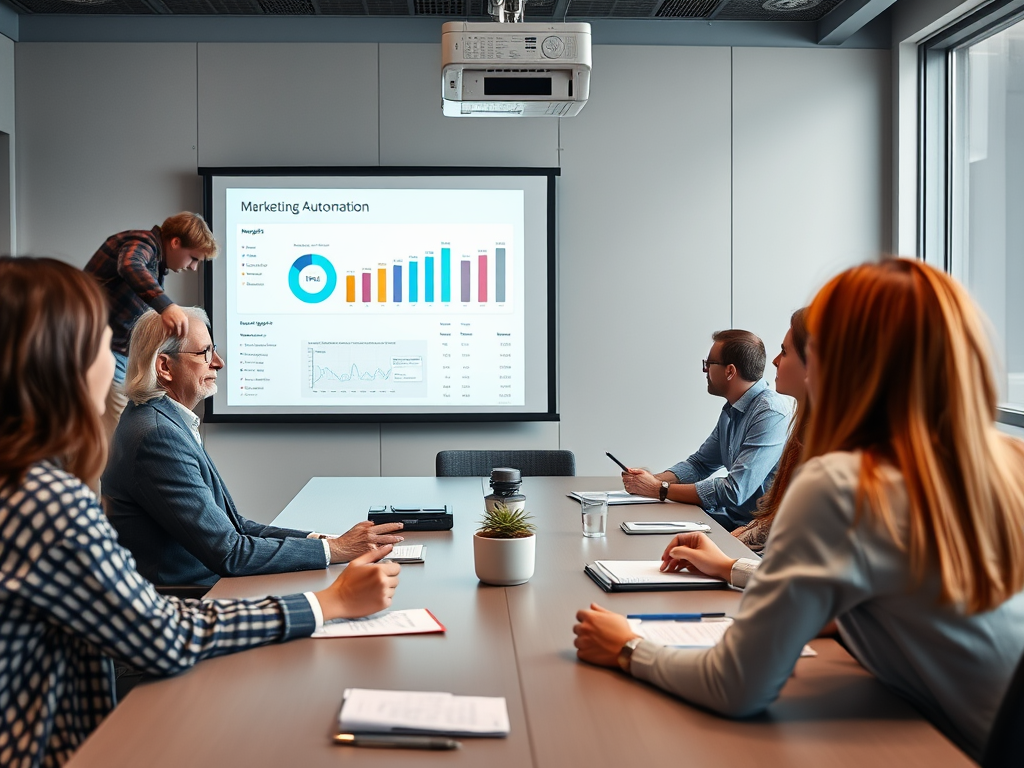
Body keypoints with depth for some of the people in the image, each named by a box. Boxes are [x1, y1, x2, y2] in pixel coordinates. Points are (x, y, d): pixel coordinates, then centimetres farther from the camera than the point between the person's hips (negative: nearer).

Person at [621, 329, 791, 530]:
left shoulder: (770, 412, -20)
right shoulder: (731, 410, 11)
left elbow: (734, 491, -25)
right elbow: (699, 463, 20)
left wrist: (659, 489, -17)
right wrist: (654, 479, 0)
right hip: (730, 519, 8)